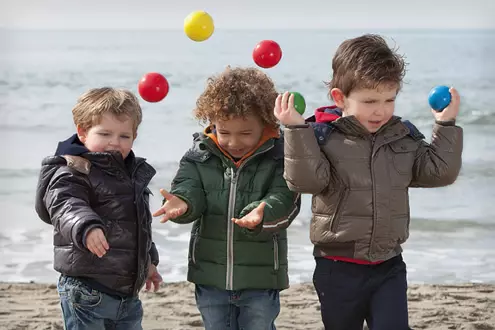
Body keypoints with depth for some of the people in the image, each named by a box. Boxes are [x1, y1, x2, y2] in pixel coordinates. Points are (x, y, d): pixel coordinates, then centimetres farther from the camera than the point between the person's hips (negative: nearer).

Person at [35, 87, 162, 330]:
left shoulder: (133, 173, 15)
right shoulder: (72, 173, -11)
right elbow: (66, 208, -31)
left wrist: (148, 261, 35)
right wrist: (87, 228, -50)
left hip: (127, 290, 8)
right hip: (87, 291, -8)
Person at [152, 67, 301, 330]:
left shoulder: (278, 158, -9)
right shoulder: (200, 157, 1)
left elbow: (284, 202, -18)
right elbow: (190, 189, -7)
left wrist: (261, 215, -40)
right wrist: (182, 204, -32)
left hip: (260, 278, -3)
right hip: (211, 278, 3)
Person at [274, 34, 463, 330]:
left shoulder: (404, 137, 3)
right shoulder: (321, 136, -11)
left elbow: (440, 172, 3)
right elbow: (306, 181, -23)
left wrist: (446, 125, -2)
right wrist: (296, 129, -29)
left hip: (389, 268, 3)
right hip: (338, 270, -2)